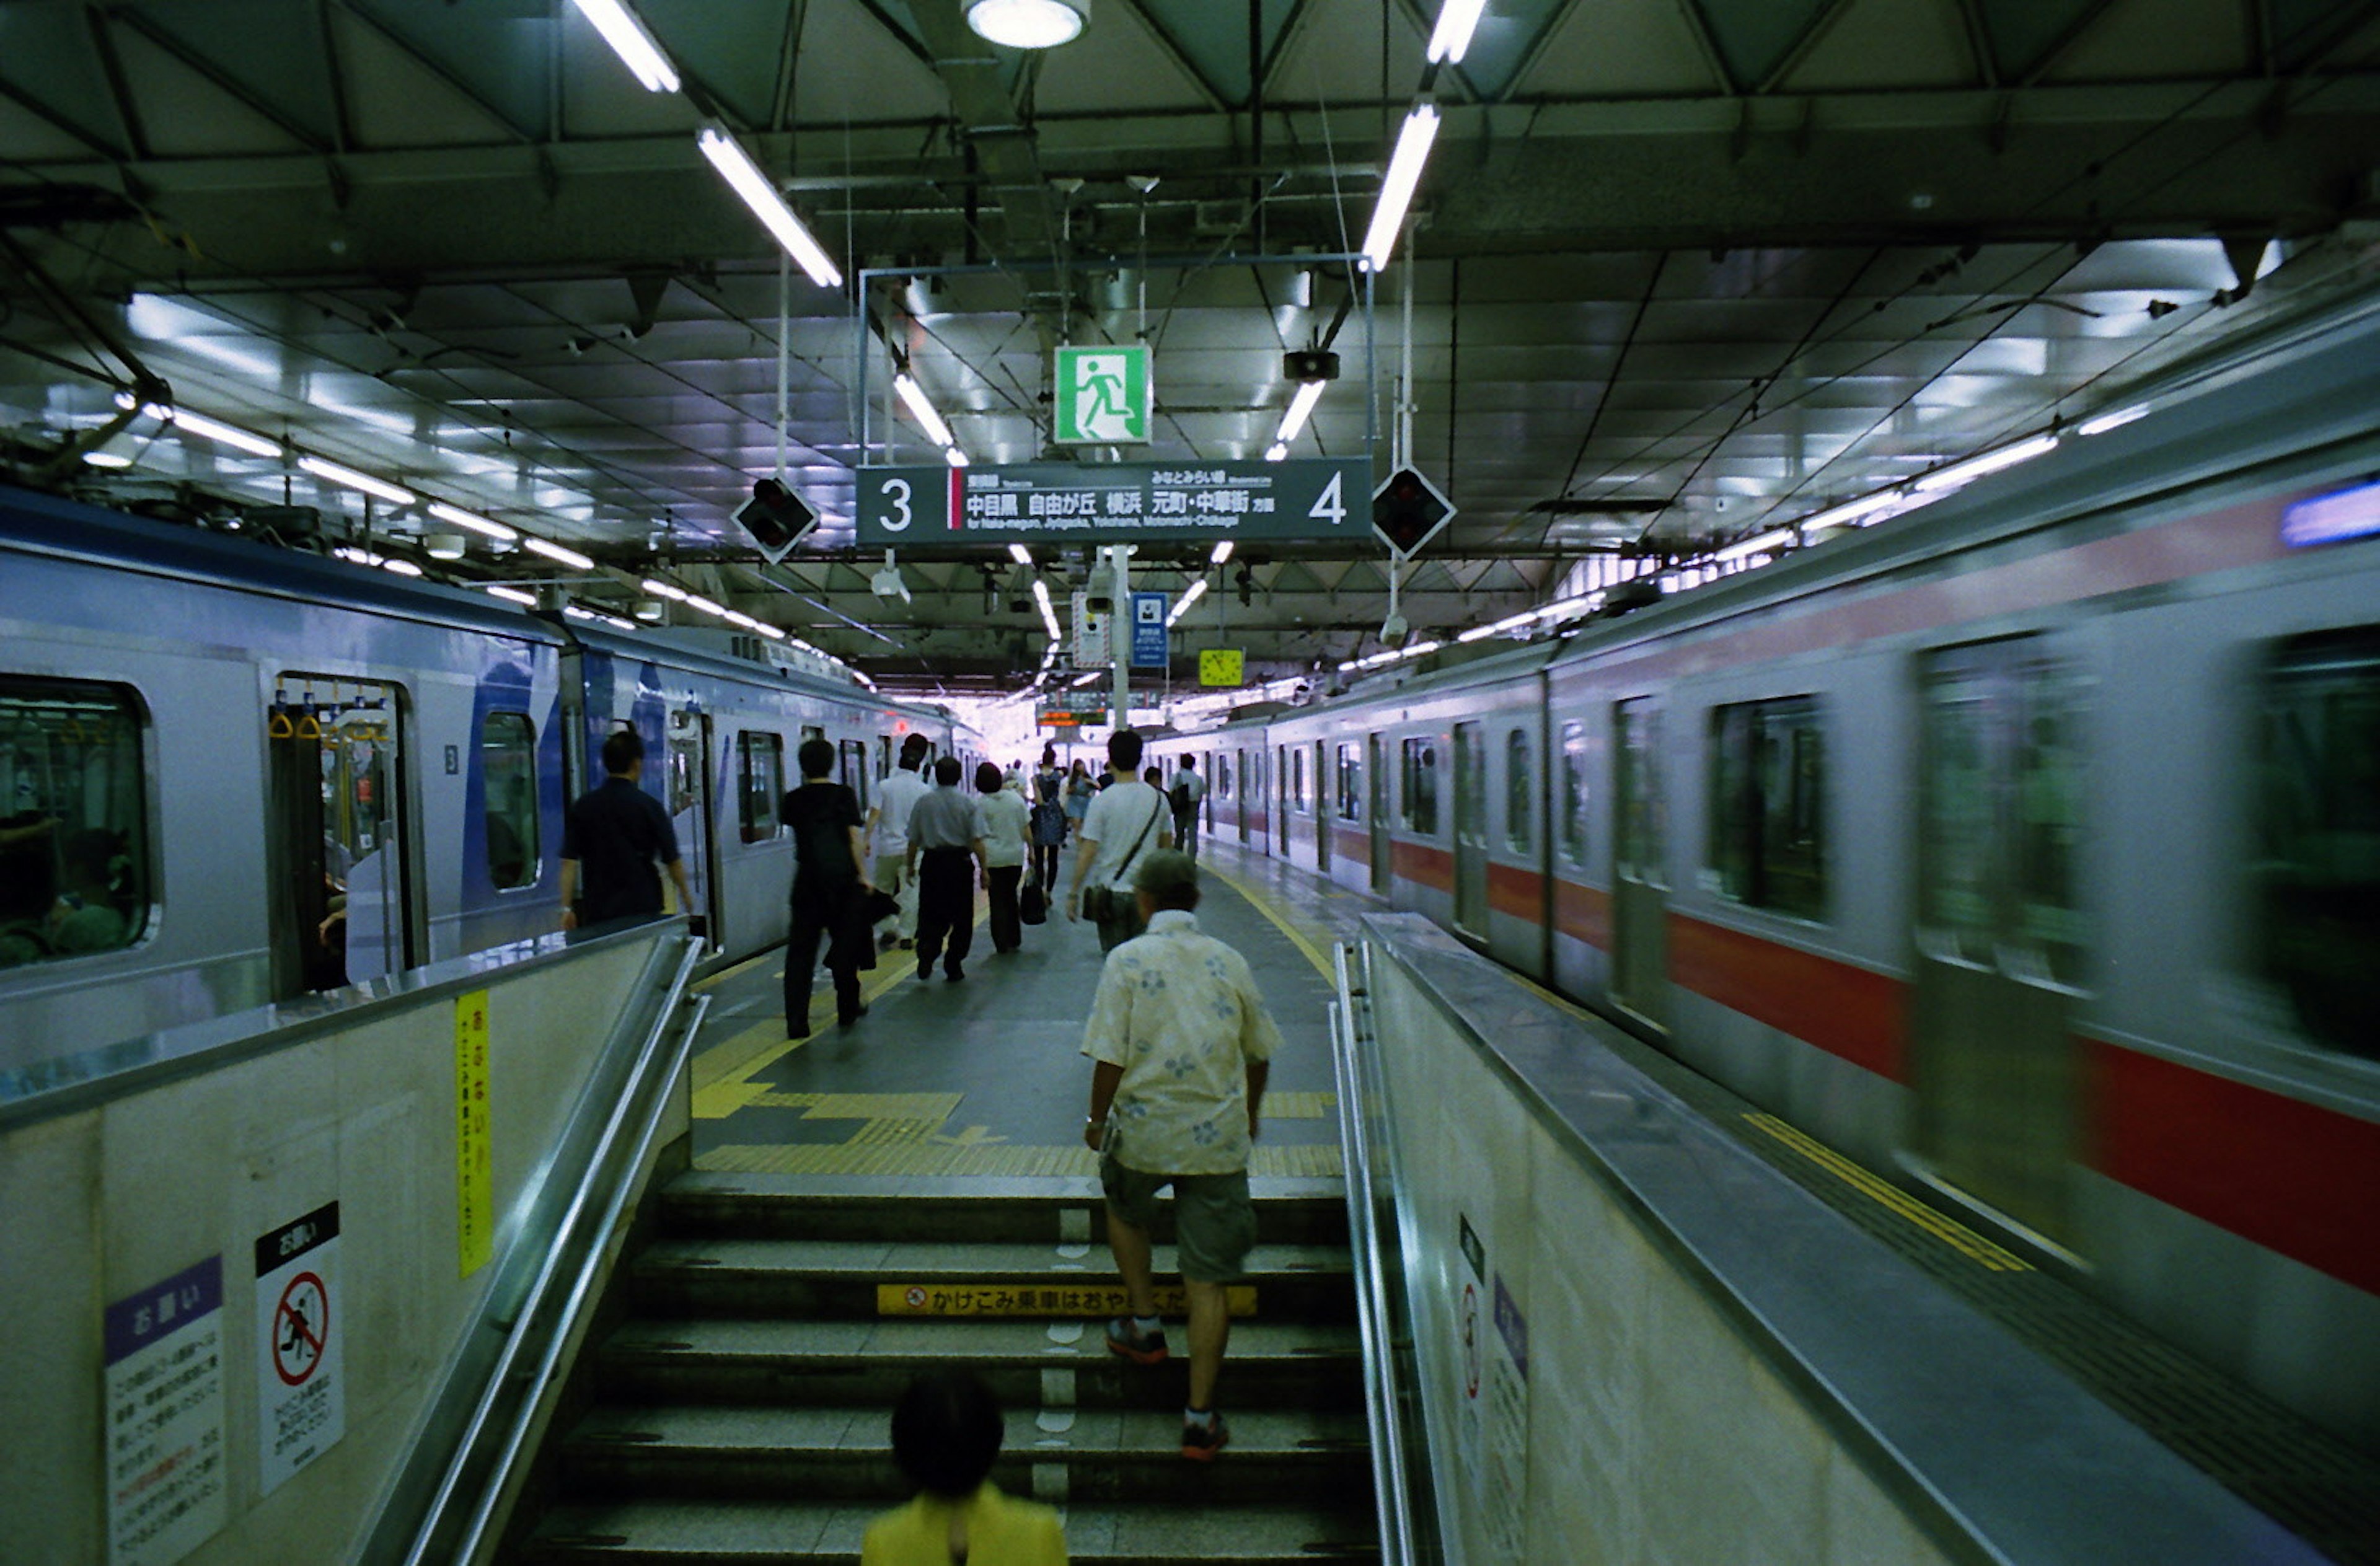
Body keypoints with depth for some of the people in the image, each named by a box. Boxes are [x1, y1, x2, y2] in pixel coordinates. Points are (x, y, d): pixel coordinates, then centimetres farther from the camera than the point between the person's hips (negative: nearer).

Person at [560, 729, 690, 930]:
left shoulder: (582, 806, 1)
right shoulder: (649, 806, -6)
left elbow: (569, 862, -2)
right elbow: (672, 860, 0)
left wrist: (567, 908, 2)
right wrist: (685, 893, 17)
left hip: (597, 910, 2)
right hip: (642, 907, -2)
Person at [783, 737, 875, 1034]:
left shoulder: (794, 800, 3)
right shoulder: (844, 794, -3)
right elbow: (854, 837, -6)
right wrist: (863, 875, -2)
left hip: (808, 879, 1)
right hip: (842, 876, -1)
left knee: (800, 948, 2)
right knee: (846, 943, 13)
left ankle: (796, 1022, -4)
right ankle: (848, 1011, 24)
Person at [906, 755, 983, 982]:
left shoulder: (923, 802, 0)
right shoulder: (967, 803, -4)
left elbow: (913, 840, 4)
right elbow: (976, 841, -7)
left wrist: (911, 866, 17)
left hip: (931, 863, 1)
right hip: (960, 863, -1)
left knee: (930, 914, 9)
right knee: (961, 917, 10)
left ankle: (926, 954, -16)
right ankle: (954, 967, 13)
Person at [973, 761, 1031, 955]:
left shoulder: (980, 804, -9)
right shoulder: (1015, 798, 1)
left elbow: (979, 837, -9)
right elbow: (1026, 828, 3)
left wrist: (983, 867, -3)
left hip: (993, 858, -4)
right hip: (1016, 855, 4)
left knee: (997, 901, 4)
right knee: (1011, 897, 18)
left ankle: (1002, 944, 6)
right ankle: (1015, 939, 23)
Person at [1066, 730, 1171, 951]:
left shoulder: (1102, 801, -11)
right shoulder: (1158, 799, 1)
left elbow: (1088, 853, -12)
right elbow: (1167, 846, 11)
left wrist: (1074, 893, -4)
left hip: (1110, 891, -3)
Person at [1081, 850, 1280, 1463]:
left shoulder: (1128, 959, -6)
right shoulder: (1229, 961, 4)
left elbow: (1110, 1057, -10)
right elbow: (1259, 1053, 13)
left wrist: (1096, 1120, 6)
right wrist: (1249, 1116, 29)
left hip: (1144, 1132, -1)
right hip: (1219, 1137, 2)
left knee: (1125, 1209, 32)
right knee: (1208, 1279, 5)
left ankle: (1144, 1326, 33)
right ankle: (1200, 1417, 5)